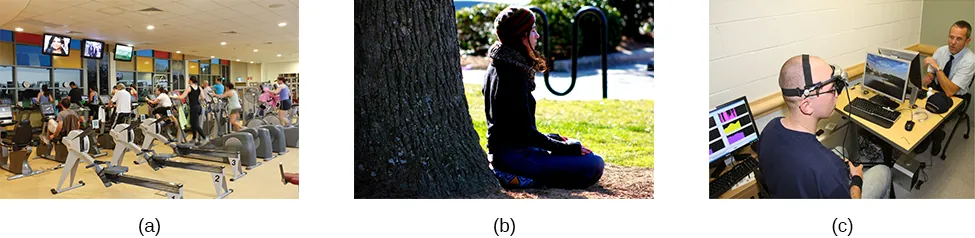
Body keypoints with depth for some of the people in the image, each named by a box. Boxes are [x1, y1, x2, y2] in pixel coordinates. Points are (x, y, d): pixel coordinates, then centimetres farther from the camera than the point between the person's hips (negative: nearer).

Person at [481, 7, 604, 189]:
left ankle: (514, 174, 9)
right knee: (594, 165, -14)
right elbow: (525, 131, -19)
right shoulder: (512, 74, -19)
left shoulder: (496, 68, 11)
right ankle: (524, 178, -11)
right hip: (514, 155, -10)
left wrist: (553, 139, 14)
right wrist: (567, 147, -9)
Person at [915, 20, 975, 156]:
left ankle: (937, 137, 6)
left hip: (954, 98, -5)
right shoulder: (941, 51, -6)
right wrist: (927, 77, -17)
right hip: (935, 91, 5)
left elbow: (950, 91, -29)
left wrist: (937, 68, -35)